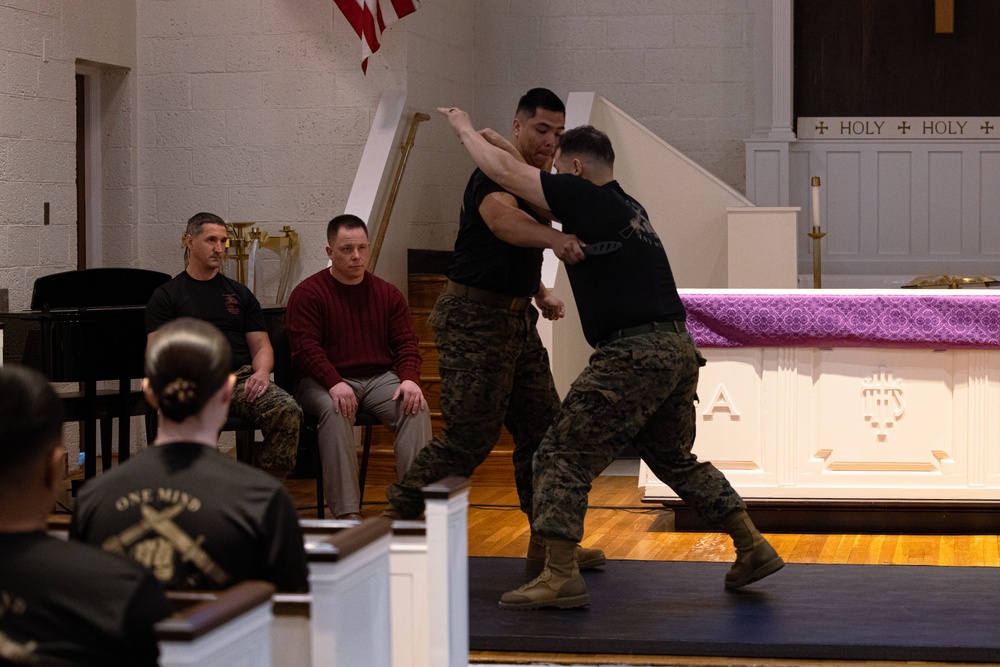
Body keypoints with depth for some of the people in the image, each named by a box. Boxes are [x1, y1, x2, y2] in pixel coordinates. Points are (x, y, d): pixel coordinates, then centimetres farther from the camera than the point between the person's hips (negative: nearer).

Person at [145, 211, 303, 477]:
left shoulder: (240, 294, 25)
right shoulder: (166, 295, 14)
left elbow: (261, 345, 20)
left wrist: (261, 372, -4)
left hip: (242, 378, 3)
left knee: (288, 413, -30)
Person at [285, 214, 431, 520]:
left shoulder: (388, 294, 13)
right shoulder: (308, 293, 0)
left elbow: (406, 343, 9)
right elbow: (305, 347, -11)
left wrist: (409, 379, -13)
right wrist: (335, 383, -27)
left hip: (381, 377, 4)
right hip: (325, 382, -3)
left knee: (417, 408, -25)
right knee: (335, 411, -36)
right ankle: (347, 513, -40)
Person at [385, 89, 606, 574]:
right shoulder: (496, 176, -16)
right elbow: (500, 218, -42)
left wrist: (539, 293, 12)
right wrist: (555, 238, -60)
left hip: (514, 320, 10)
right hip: (474, 318, -10)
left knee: (542, 428, 9)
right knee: (469, 437, -10)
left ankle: (548, 543, 16)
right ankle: (397, 521, 2)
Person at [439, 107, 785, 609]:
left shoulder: (586, 199, -6)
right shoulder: (627, 207, 21)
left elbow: (506, 172, -5)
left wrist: (465, 129, 12)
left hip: (632, 355, -9)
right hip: (678, 348, 9)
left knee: (564, 456, -5)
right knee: (674, 458, 24)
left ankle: (560, 576, -11)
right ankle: (753, 549, 25)